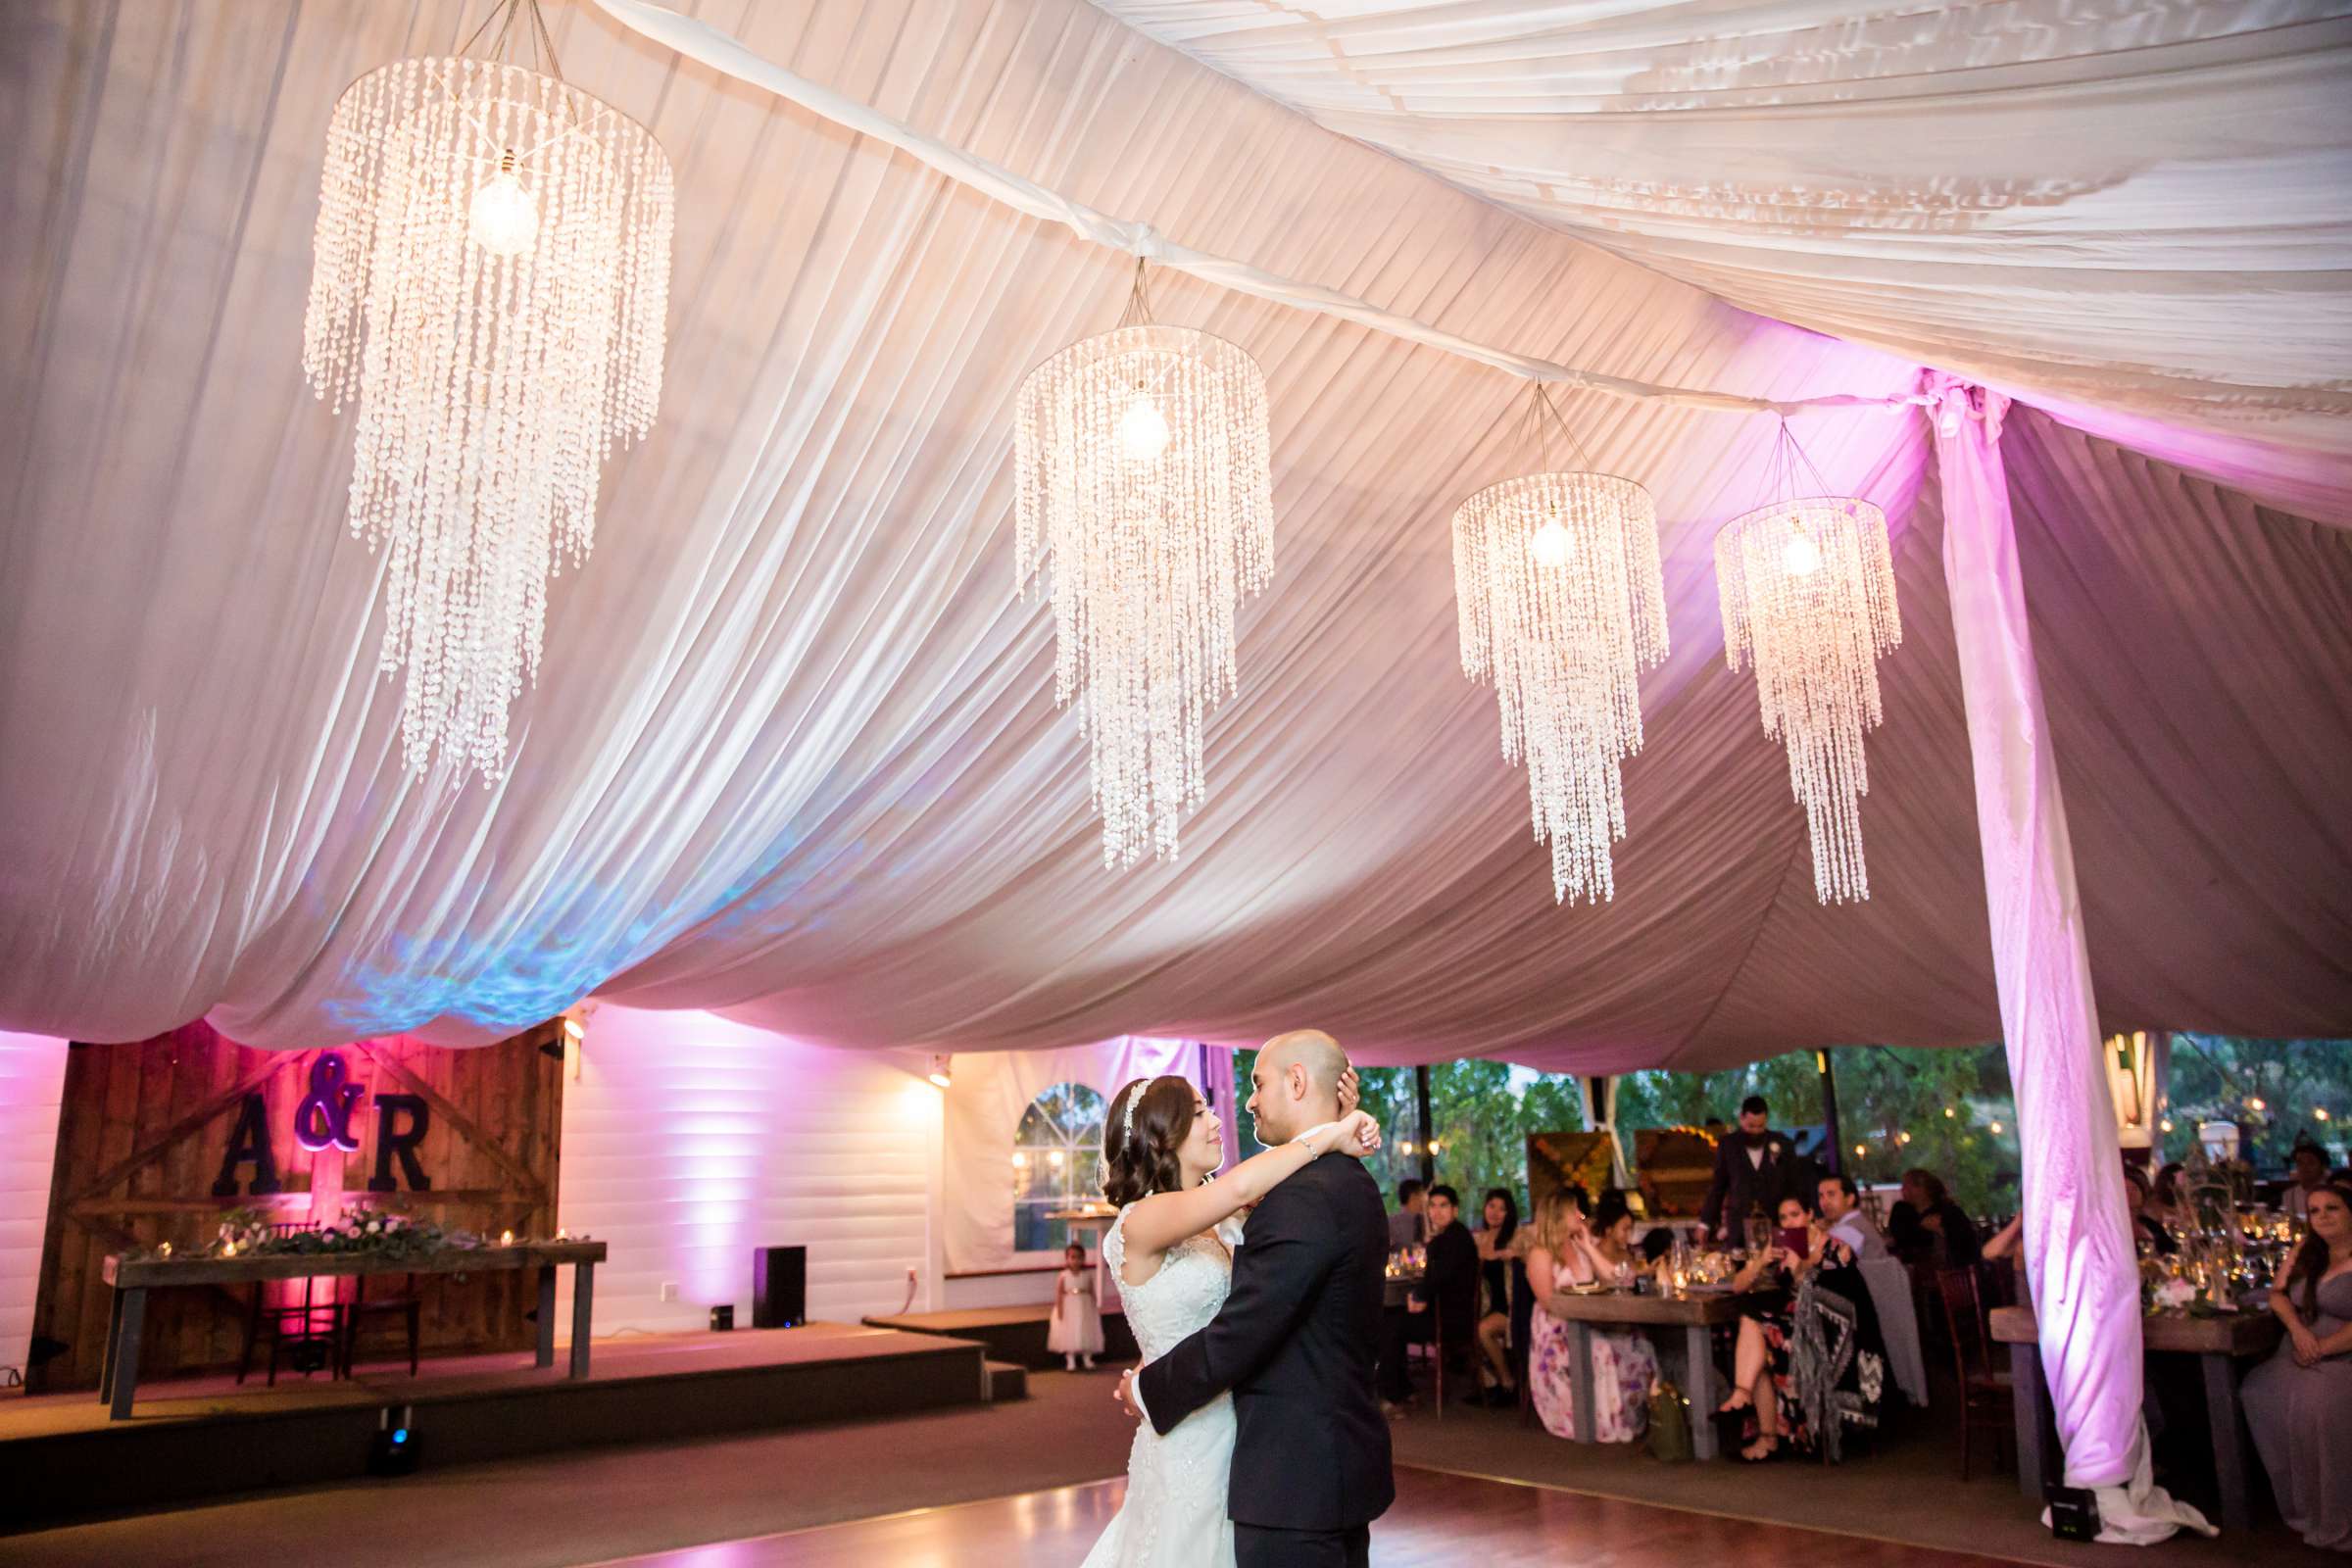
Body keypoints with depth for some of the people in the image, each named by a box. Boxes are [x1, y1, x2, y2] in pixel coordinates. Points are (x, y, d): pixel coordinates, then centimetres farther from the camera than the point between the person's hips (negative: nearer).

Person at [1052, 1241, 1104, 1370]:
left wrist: (1094, 1309, 0)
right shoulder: (1063, 1276, -5)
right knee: (1069, 1335, 1)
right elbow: (1059, 1294, -6)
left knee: (1087, 1333, 4)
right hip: (1069, 1310, -1)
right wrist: (1059, 1310, -13)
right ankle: (1070, 1362, 11)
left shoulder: (1087, 1276, 0)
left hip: (1085, 1310, 2)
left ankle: (1088, 1360, 17)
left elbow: (1092, 1294, 3)